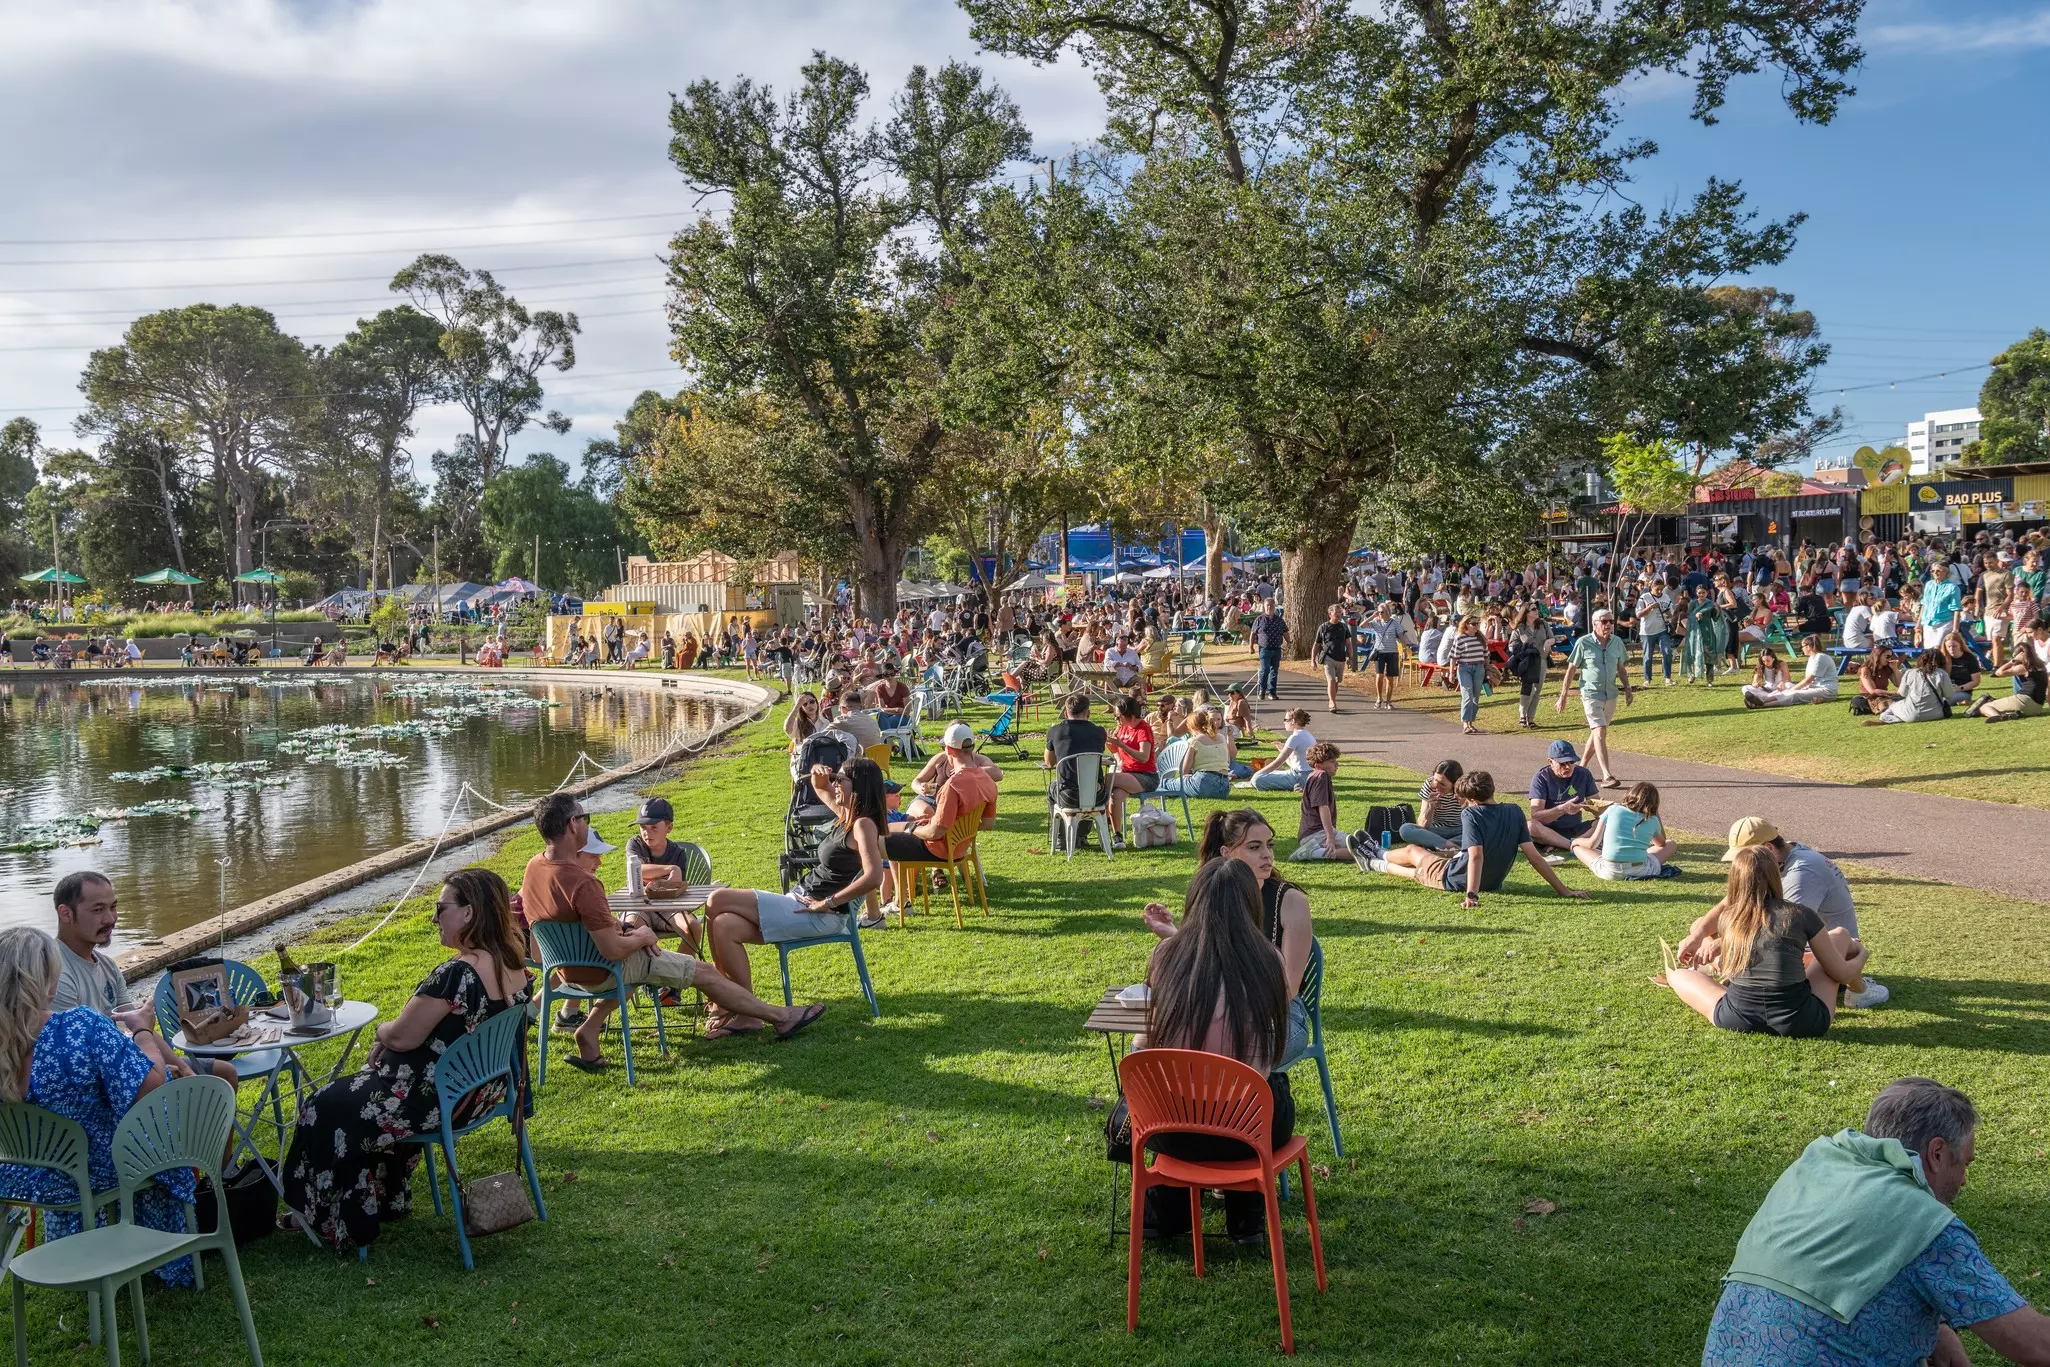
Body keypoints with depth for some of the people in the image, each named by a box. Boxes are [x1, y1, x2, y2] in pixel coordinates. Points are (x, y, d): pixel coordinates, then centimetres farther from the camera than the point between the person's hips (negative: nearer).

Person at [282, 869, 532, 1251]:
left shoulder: (458, 973, -31)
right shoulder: (515, 966, -3)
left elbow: (403, 1037, -22)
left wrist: (381, 1030, 1)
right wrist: (391, 1036, 6)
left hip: (441, 1100, -9)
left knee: (327, 1109, 13)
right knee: (362, 1086, 31)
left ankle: (336, 1222, 29)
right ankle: (386, 1200, 38)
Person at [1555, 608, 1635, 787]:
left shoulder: (1617, 642, 3)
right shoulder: (1583, 643, -10)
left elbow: (1621, 668, 17)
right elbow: (1571, 670, -5)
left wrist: (1627, 688, 11)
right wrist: (1563, 696, -4)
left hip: (1611, 695, 5)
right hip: (1591, 694, -5)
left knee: (1596, 732, 14)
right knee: (1600, 732, -15)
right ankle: (1606, 776, -20)